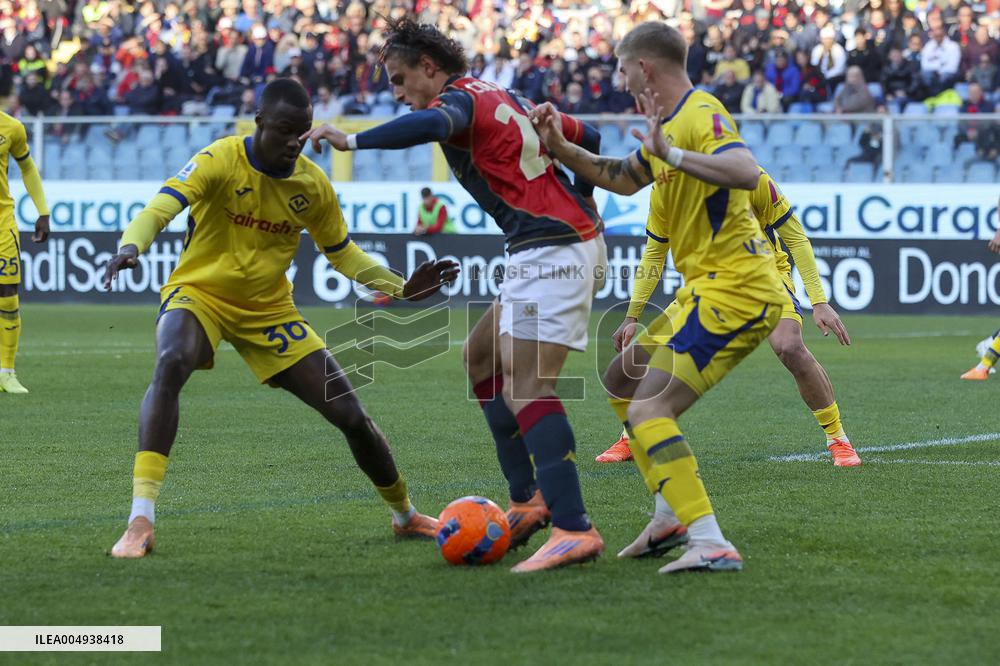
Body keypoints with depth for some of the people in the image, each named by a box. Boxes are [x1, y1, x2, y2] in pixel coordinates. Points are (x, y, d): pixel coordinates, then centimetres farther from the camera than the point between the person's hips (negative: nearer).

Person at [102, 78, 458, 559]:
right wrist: (131, 247, -55)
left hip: (269, 311, 4)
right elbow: (162, 206, -33)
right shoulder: (221, 161, -18)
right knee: (171, 365, -39)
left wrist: (400, 288, -2)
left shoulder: (313, 185, -3)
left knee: (351, 415, 1)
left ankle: (405, 515, 30)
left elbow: (342, 253, 12)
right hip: (199, 293, -4)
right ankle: (140, 522, -40)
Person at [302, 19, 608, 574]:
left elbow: (433, 124, -33)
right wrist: (578, 199, 38)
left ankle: (574, 529, -26)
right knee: (481, 357, 18)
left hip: (551, 251, -10)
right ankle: (528, 500, 13)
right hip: (573, 237, 10)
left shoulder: (461, 96, -7)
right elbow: (587, 137, 28)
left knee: (524, 384, -17)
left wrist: (350, 140, -30)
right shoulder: (503, 99, 21)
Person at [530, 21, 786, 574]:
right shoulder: (669, 121, 16)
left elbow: (747, 173, -34)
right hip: (710, 287, 11)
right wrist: (559, 149, 20)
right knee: (622, 381, 23)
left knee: (647, 411, -19)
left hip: (734, 293, -11)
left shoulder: (700, 115, -15)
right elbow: (622, 179, 32)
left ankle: (711, 544, -27)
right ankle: (674, 513, 24)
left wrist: (671, 153, -38)